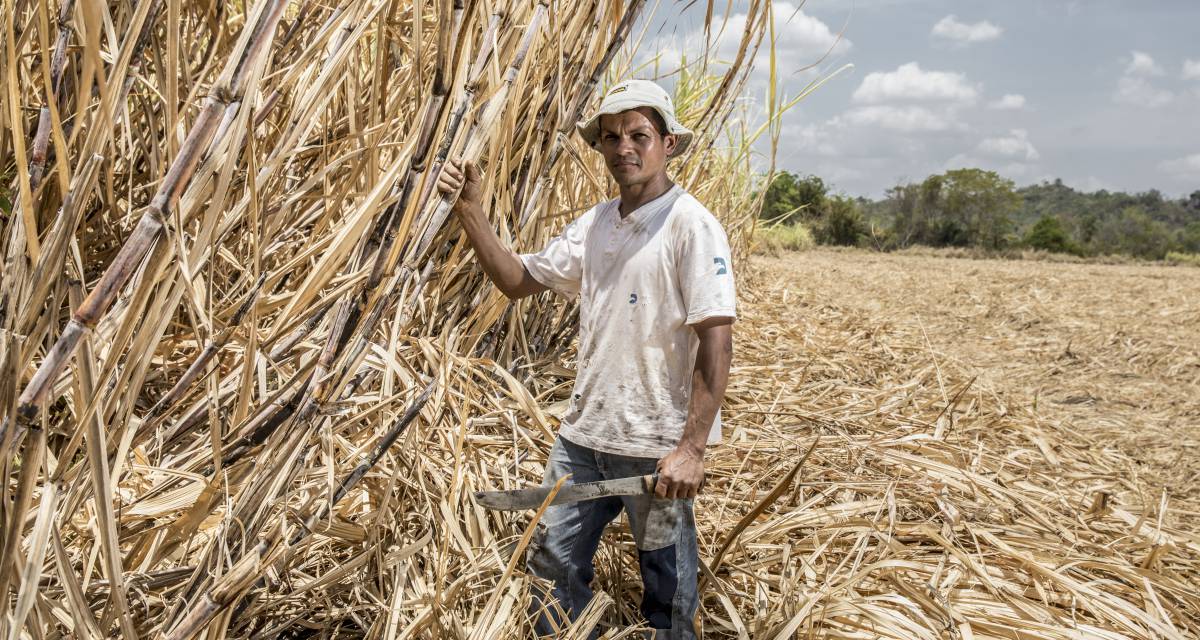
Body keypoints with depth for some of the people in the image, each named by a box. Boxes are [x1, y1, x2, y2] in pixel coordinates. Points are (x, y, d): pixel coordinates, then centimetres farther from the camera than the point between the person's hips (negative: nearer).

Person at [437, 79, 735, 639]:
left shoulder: (690, 224, -13)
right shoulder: (594, 224, 9)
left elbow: (716, 343, -18)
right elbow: (516, 279, 10)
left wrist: (692, 447, -22)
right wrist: (469, 210, -1)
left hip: (656, 445, -6)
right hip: (583, 432, 7)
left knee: (667, 586, 12)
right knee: (552, 563, 16)